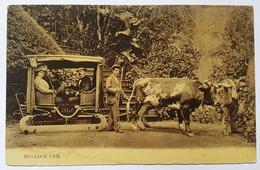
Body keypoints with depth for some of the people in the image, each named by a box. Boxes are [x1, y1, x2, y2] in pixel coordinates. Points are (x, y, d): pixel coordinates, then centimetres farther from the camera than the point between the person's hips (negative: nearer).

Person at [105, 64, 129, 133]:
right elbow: (108, 88, -17)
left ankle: (110, 127, 19)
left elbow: (120, 89, 26)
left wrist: (125, 96, 22)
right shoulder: (109, 78, -6)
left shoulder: (117, 79, 21)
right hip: (112, 98, -8)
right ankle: (117, 128, -10)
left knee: (112, 114, 12)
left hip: (117, 98, 8)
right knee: (116, 113, -11)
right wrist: (115, 90, -30)